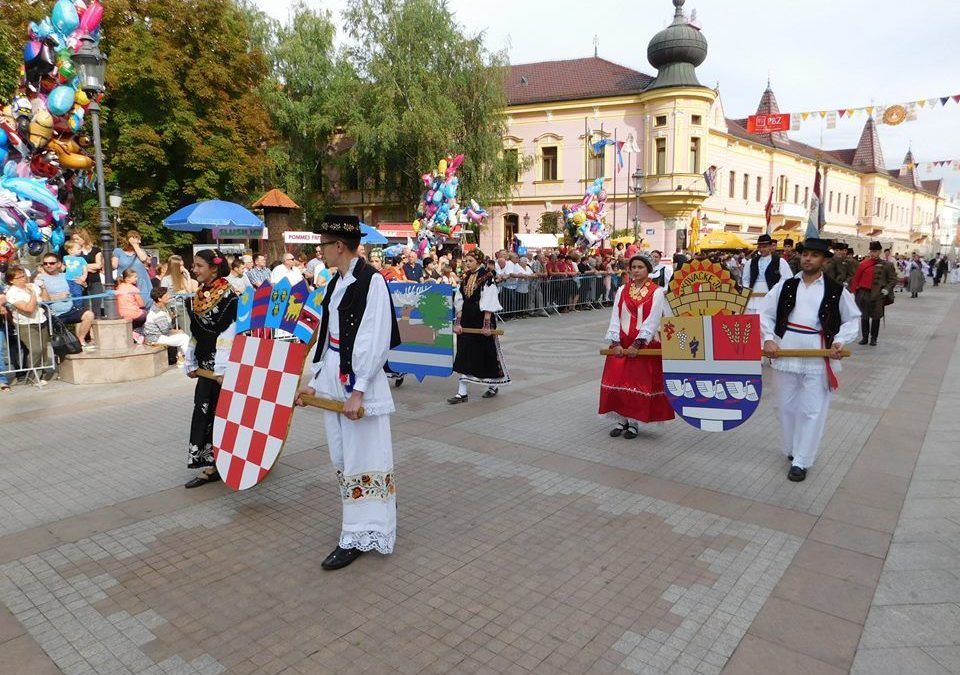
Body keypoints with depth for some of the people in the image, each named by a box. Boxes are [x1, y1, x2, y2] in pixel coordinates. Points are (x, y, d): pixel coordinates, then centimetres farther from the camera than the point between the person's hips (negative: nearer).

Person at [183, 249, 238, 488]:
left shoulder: (228, 297, -13)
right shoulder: (198, 297, 11)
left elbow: (228, 335, -18)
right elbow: (194, 334, 15)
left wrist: (222, 368, -22)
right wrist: (191, 364, 13)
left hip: (222, 367, -8)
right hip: (206, 366, 8)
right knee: (204, 412, 8)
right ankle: (210, 466, 16)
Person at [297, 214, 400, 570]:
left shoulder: (371, 281, -13)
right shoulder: (336, 284, 12)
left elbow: (375, 341, -18)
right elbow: (326, 337, 16)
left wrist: (357, 391, -20)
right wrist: (314, 381, 13)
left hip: (359, 384, -9)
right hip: (333, 382, 9)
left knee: (362, 458, 2)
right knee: (343, 457, 16)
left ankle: (358, 536, 14)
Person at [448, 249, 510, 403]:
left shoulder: (487, 278, -9)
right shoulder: (465, 278, 9)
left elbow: (488, 305, -14)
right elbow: (459, 303, 9)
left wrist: (487, 325, -17)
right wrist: (458, 322, 3)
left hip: (482, 321, -6)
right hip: (467, 321, 6)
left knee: (487, 352, 6)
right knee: (464, 354, 2)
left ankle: (493, 385, 28)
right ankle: (462, 392, 4)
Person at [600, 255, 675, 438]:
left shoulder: (657, 292, -5)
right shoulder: (622, 290, 7)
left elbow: (652, 321, -12)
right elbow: (615, 317, 1)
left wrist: (637, 344, -18)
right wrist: (616, 342, -10)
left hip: (645, 344, -4)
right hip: (621, 344, 4)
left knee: (640, 382, 0)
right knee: (618, 380, 3)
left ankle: (634, 422, 14)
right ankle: (622, 420, 18)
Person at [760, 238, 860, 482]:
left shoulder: (836, 290, -1)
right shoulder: (785, 286, 3)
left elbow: (852, 319, 8)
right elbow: (766, 314, 6)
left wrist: (840, 341, -8)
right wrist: (768, 339, -7)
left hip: (818, 359, -2)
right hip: (785, 354, 2)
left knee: (811, 411, 2)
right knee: (786, 407, 14)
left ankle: (801, 461, 12)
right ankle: (791, 450, 33)